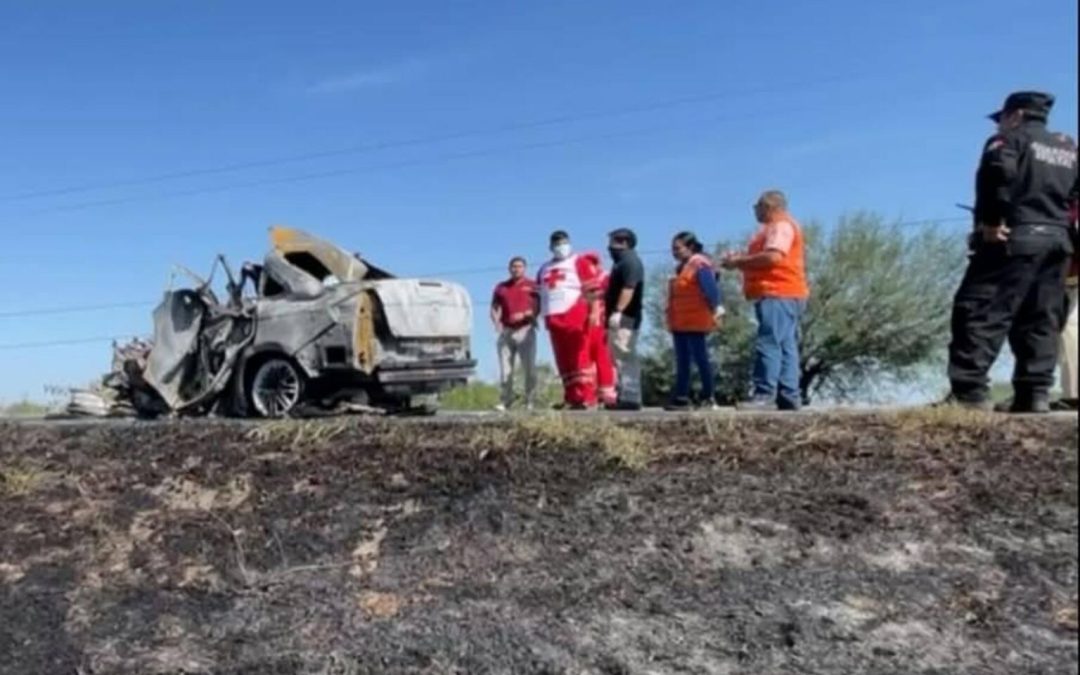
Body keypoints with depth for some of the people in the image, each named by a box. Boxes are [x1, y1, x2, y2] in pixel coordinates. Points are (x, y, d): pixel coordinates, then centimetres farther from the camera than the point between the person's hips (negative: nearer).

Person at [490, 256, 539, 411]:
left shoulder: (532, 286, 6)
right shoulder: (501, 287, 14)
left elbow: (539, 307, 0)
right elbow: (494, 308, 14)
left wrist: (525, 314, -16)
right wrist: (496, 323, -4)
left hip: (525, 330, -2)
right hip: (506, 332, 2)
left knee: (529, 368, -3)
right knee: (506, 370, 1)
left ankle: (530, 402, 2)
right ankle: (505, 401, 5)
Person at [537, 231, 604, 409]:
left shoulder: (580, 262, 2)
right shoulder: (545, 269, 22)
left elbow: (593, 287, -7)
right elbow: (541, 294, 29)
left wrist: (595, 311, -16)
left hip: (576, 316, -7)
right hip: (554, 319, 7)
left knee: (581, 357, -10)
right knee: (563, 360, 6)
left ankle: (586, 397, -11)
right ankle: (571, 398, 10)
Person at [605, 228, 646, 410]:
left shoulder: (630, 262, -10)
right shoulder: (623, 262, 23)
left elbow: (629, 288, -22)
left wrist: (617, 311, -28)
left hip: (625, 318, -11)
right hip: (621, 319, 11)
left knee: (625, 358, -13)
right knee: (623, 359, 10)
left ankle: (629, 398, -14)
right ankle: (628, 397, 13)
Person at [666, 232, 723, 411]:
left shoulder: (700, 264, -10)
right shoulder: (681, 267, 18)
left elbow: (710, 287, -22)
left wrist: (717, 307, -34)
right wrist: (671, 319, 20)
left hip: (695, 323, -9)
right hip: (679, 323, 9)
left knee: (700, 359, -4)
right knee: (682, 362, 8)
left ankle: (709, 398, 2)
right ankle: (681, 398, 11)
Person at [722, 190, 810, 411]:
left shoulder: (781, 226, -6)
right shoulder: (776, 227, 27)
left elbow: (773, 257, -22)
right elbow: (765, 261, 25)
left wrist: (739, 261, -13)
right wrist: (741, 260, 11)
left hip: (778, 296, -11)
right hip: (780, 295, 11)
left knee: (769, 344, -17)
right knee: (785, 346, 6)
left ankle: (765, 395, -22)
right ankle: (789, 397, 5)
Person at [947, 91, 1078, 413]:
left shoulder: (1011, 139, 3)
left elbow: (997, 172, -19)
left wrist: (991, 220, -16)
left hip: (1015, 238, -7)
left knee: (980, 312, -10)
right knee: (1041, 321, 8)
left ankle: (969, 390, -20)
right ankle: (1035, 393, 2)